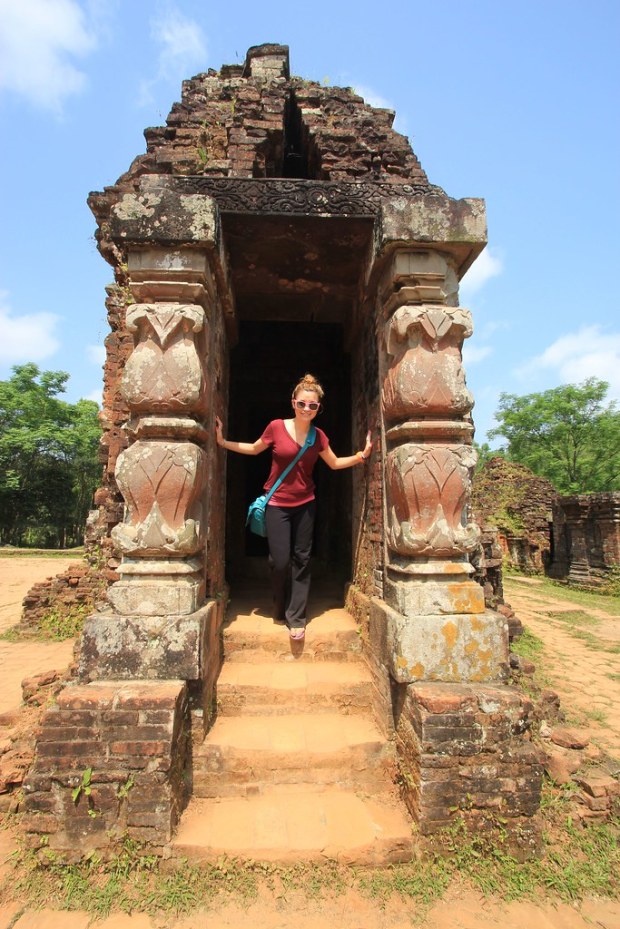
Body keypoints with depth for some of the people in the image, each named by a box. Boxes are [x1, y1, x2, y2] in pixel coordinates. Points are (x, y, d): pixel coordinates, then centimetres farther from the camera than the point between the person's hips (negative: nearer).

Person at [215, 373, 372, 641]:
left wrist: (361, 455, 2)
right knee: (280, 561, -3)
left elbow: (335, 463, 14)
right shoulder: (277, 427, -8)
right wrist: (223, 442, 1)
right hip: (277, 505, -2)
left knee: (301, 560, 5)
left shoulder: (318, 436, 0)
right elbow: (254, 449, 8)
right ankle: (280, 609, 26)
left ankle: (296, 617, 17)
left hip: (305, 505, 3)